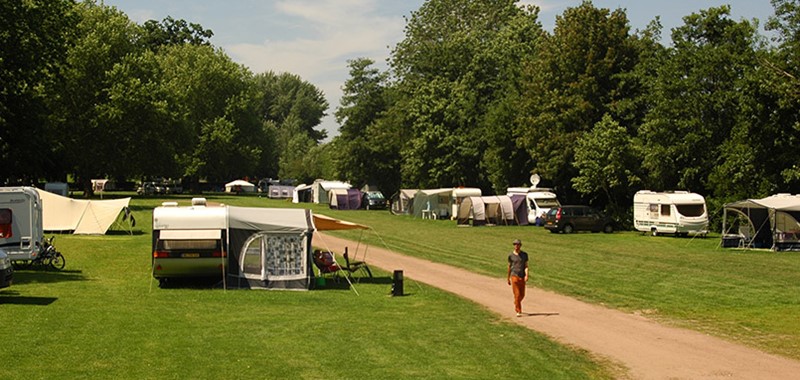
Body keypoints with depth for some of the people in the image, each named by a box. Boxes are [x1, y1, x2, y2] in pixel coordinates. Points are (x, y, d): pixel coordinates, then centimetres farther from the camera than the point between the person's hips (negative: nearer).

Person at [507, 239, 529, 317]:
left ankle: (516, 304, 40)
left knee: (522, 295, 10)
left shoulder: (524, 254, 5)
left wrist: (526, 275, -14)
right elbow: (509, 266, 9)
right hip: (514, 276, -3)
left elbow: (526, 266, 1)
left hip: (522, 277, 3)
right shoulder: (511, 255, 2)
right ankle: (519, 311, -6)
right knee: (517, 294, -9)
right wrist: (508, 278, 12)